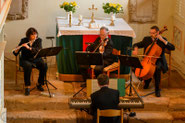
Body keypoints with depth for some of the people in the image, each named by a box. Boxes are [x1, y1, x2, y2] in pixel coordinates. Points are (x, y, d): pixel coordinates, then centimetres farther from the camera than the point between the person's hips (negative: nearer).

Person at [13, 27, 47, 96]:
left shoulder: (38, 40, -2)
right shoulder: (23, 41, -5)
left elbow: (39, 50, -19)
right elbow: (16, 54, -5)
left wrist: (29, 48, -32)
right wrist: (16, 51, -29)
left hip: (36, 59, 2)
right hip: (25, 60, -2)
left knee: (44, 66, -29)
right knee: (28, 66, -37)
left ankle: (39, 84, -9)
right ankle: (27, 87, -29)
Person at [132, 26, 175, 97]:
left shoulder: (162, 40, 1)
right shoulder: (146, 39, 9)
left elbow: (172, 48, -11)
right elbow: (136, 45, 12)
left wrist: (163, 40, -17)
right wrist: (136, 49, -12)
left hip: (158, 61, -4)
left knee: (157, 68, -37)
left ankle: (157, 89, -22)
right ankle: (147, 81, 11)